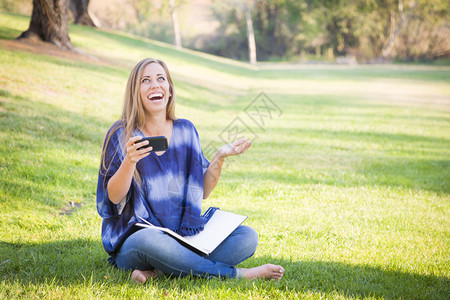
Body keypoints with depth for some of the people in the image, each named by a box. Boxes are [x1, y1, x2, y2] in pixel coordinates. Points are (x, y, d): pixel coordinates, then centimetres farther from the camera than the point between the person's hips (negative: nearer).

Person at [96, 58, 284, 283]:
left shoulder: (185, 131, 10)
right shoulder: (121, 135, -2)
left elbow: (202, 192, 10)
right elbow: (114, 197, -9)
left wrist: (220, 157, -4)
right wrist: (130, 161, -25)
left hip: (185, 236, 5)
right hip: (135, 237, -4)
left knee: (248, 237, -15)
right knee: (149, 240, -40)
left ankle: (159, 272, -25)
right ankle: (236, 274, -24)